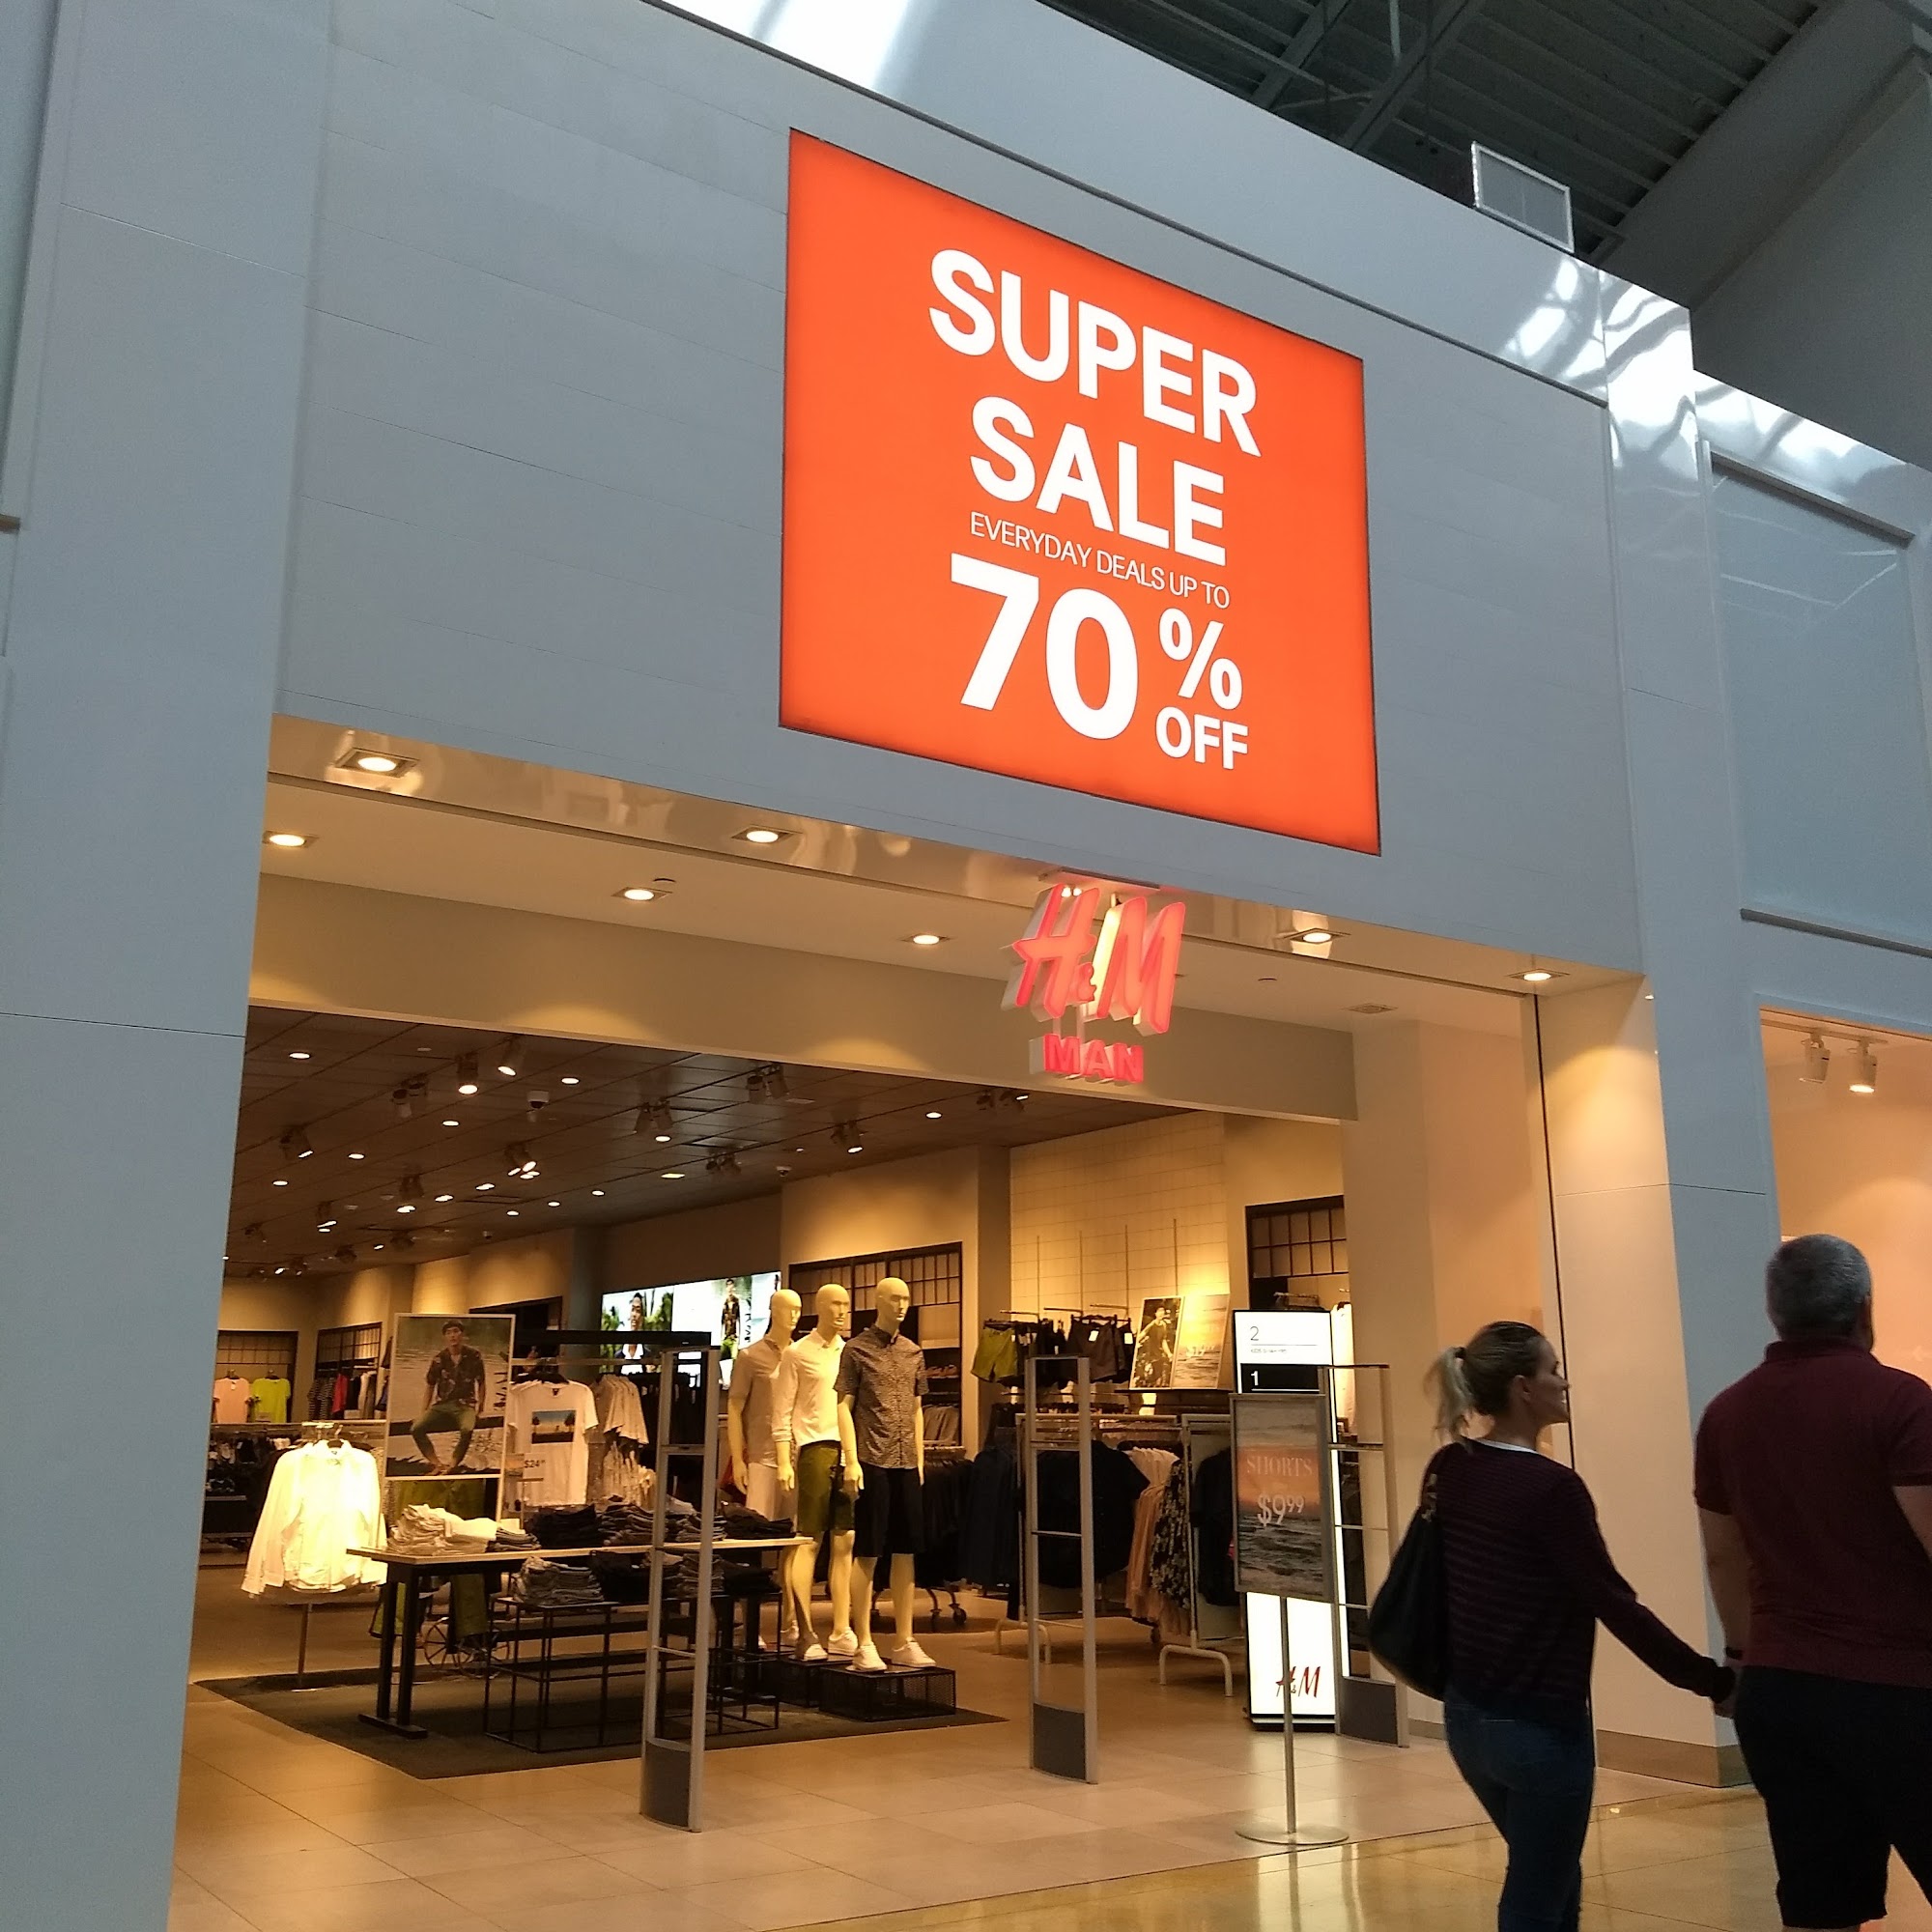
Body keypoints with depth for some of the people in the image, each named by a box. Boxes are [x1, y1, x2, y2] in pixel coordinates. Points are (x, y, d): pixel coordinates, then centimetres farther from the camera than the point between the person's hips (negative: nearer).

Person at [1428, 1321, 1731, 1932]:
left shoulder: (1447, 1470, 1)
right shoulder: (1551, 1487, -20)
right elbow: (1613, 1604, -18)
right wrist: (1711, 1681, -11)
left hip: (1467, 1715, 7)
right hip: (1540, 1725, -7)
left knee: (1551, 1883, 25)